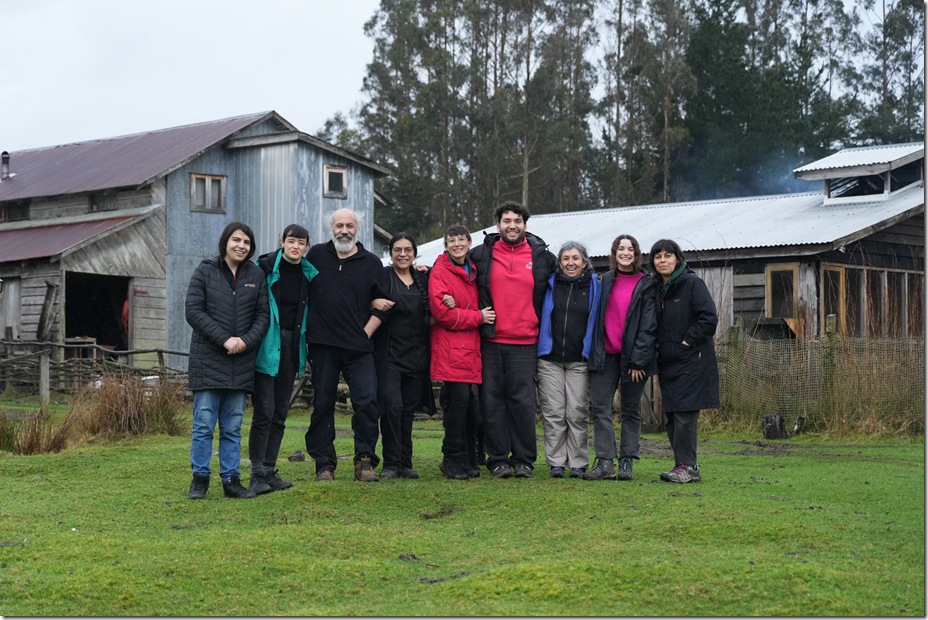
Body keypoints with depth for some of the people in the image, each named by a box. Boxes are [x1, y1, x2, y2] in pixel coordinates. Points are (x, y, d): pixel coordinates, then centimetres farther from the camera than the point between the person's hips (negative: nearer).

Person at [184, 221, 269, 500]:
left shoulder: (256, 275, 8)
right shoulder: (205, 271, 1)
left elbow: (263, 314, 7)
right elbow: (193, 310, -6)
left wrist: (246, 340, -11)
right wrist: (225, 339, -14)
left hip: (241, 363, 3)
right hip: (208, 360, -3)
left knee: (233, 427, 6)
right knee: (204, 424, -2)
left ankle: (231, 479, 10)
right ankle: (200, 478, 6)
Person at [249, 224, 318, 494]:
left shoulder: (309, 274, 8)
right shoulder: (265, 267, -7)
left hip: (291, 348, 5)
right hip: (267, 348, -5)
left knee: (280, 413, 9)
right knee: (264, 411, -9)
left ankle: (269, 471, 15)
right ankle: (257, 474, -4)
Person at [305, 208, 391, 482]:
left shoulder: (372, 263, 7)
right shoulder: (316, 255, 8)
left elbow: (381, 305, 9)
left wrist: (366, 332, -2)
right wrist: (308, 328, 6)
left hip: (359, 347, 0)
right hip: (322, 345, 1)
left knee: (367, 401, -10)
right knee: (322, 404, 4)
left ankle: (364, 461, 1)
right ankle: (324, 464, 12)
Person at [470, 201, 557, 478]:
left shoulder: (542, 257, 7)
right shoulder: (481, 255, 6)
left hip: (525, 343, 0)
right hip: (490, 341, 1)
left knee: (523, 402, -2)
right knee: (492, 402, 1)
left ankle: (523, 460, 7)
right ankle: (498, 460, 7)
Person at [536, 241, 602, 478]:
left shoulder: (594, 286, 5)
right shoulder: (550, 284, 7)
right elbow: (539, 315, 14)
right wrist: (540, 347, 5)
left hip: (579, 361, -1)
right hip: (550, 359, 1)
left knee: (577, 412, -1)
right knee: (553, 412, 0)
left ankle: (578, 463, 6)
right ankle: (556, 462, 6)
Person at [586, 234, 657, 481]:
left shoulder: (646, 285, -2)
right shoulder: (607, 280, 12)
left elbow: (648, 325, -6)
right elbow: (599, 317, 14)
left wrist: (638, 360, -12)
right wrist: (595, 350, 7)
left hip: (632, 356, -4)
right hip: (606, 354, 4)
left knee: (631, 410, 5)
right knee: (600, 406, -4)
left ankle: (626, 462, 9)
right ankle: (605, 461, -3)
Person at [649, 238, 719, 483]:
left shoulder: (692, 283, -8)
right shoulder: (657, 289, 13)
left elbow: (709, 318, -16)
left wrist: (686, 342, -14)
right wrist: (658, 347, 7)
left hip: (691, 360, -8)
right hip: (667, 362, 8)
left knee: (684, 413, -11)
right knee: (671, 415, 8)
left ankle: (687, 466, -7)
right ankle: (685, 465, 14)